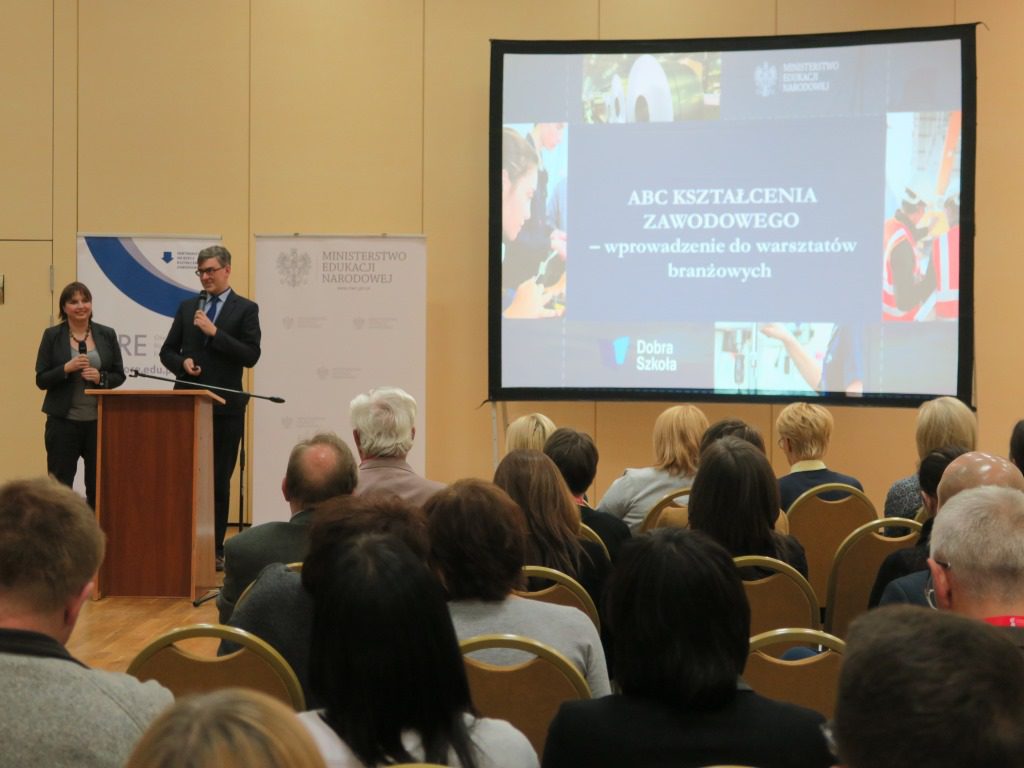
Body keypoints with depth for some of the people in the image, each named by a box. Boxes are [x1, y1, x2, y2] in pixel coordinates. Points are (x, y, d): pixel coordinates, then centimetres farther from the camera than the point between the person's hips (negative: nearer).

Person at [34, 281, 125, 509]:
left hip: (99, 420, 2)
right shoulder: (52, 335, 1)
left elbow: (119, 375, 9)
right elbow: (41, 380, -1)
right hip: (63, 421, -1)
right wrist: (66, 369, -17)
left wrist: (101, 377, -12)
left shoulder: (107, 334, 6)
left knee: (98, 486, 3)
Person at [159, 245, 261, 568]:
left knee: (219, 479, 2)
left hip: (224, 407, -3)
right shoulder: (187, 307, 12)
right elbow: (167, 352, 15)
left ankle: (215, 549, 8)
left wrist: (214, 332, -16)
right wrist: (182, 362, -7)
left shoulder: (245, 309, 1)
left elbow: (251, 356, -9)